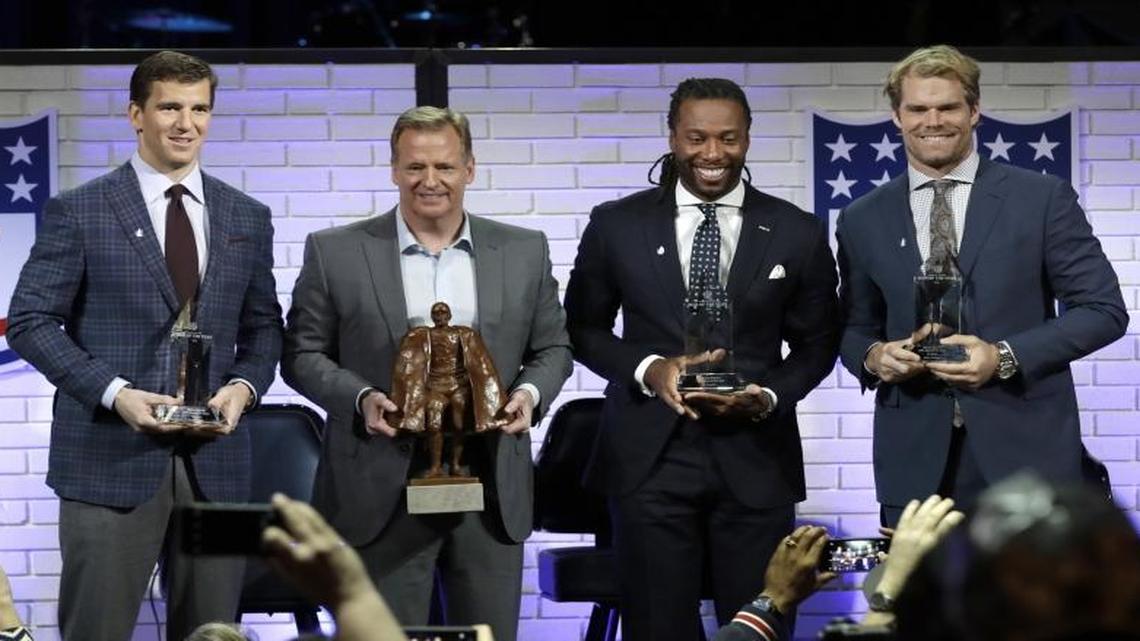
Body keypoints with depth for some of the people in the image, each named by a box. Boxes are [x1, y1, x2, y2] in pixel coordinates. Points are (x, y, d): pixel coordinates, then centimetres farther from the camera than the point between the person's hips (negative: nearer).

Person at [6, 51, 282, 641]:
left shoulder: (247, 218, 12)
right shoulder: (76, 212, -1)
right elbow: (30, 321, -3)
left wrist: (244, 385, -4)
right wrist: (114, 392, -15)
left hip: (214, 460, 4)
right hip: (110, 457, -3)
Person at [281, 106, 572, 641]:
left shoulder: (524, 252, 8)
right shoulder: (335, 253, 1)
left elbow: (551, 347, 14)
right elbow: (303, 353, 4)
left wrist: (530, 393, -7)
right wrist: (360, 398, -14)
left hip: (491, 492, 2)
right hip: (384, 494, -2)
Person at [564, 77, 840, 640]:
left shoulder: (798, 233, 4)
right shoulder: (616, 225, 3)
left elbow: (816, 343, 11)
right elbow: (583, 328, 10)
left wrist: (770, 396, -9)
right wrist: (648, 368, -9)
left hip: (755, 460, 0)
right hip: (651, 457, 0)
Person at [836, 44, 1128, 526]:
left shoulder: (1043, 198, 2)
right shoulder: (862, 221, 10)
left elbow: (1105, 310, 1)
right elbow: (854, 327, 20)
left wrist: (1005, 357, -11)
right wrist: (872, 357, -4)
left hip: (1024, 450, -2)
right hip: (915, 464, 2)